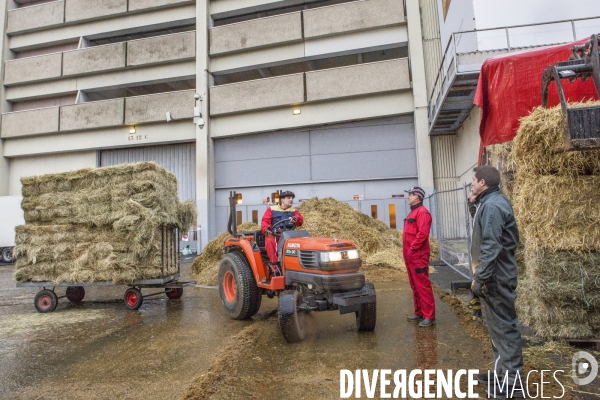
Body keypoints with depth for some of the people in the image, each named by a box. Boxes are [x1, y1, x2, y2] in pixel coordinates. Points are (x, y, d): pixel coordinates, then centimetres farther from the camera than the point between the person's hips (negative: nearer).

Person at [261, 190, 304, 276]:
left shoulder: (294, 211, 21)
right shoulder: (271, 209, 15)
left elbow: (300, 219, 1)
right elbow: (265, 221, 2)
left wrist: (295, 219, -25)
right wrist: (266, 229, -21)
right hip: (273, 235, -1)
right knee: (270, 241, -37)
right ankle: (274, 265, -34)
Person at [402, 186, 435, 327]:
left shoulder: (422, 212, -11)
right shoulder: (412, 212, 19)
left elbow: (423, 233, -22)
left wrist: (412, 248, -18)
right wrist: (407, 250, 14)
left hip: (418, 256, -10)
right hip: (410, 256, 10)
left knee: (423, 286, -6)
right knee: (415, 286, 14)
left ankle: (429, 316, 0)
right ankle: (419, 313, 23)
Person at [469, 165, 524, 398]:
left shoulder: (492, 206, -19)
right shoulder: (492, 202, 12)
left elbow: (491, 247, -24)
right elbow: (510, 239, 20)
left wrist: (480, 278, -21)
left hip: (495, 278, -11)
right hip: (496, 275, 11)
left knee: (504, 326, -2)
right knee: (498, 325, 17)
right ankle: (502, 372, 30)